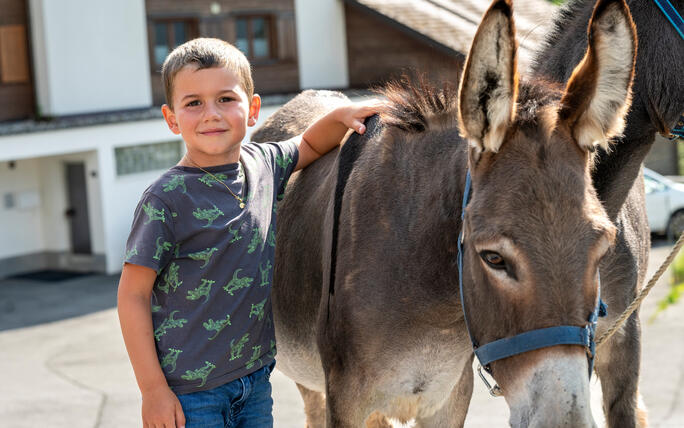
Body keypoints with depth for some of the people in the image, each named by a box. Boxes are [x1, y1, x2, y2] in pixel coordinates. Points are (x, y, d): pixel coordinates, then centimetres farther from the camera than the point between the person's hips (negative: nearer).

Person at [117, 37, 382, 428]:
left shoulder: (263, 164, 1)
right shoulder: (167, 199, -15)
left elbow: (310, 146, 23)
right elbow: (133, 295, -12)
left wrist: (341, 116, 2)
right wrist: (153, 390, -14)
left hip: (257, 377, 6)